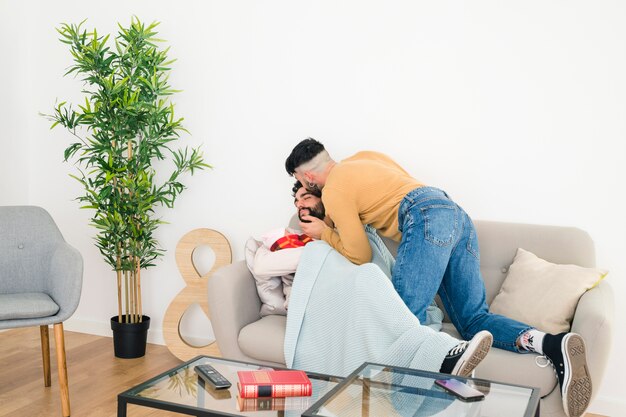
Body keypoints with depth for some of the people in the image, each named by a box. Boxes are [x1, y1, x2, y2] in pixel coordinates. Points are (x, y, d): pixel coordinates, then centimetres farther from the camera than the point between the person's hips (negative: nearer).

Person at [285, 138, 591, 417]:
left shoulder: (333, 191, 4)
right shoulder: (362, 157, 28)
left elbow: (360, 255, 5)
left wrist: (324, 233, 23)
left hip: (426, 217, -9)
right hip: (457, 213, 9)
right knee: (474, 319, 3)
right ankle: (552, 344, -18)